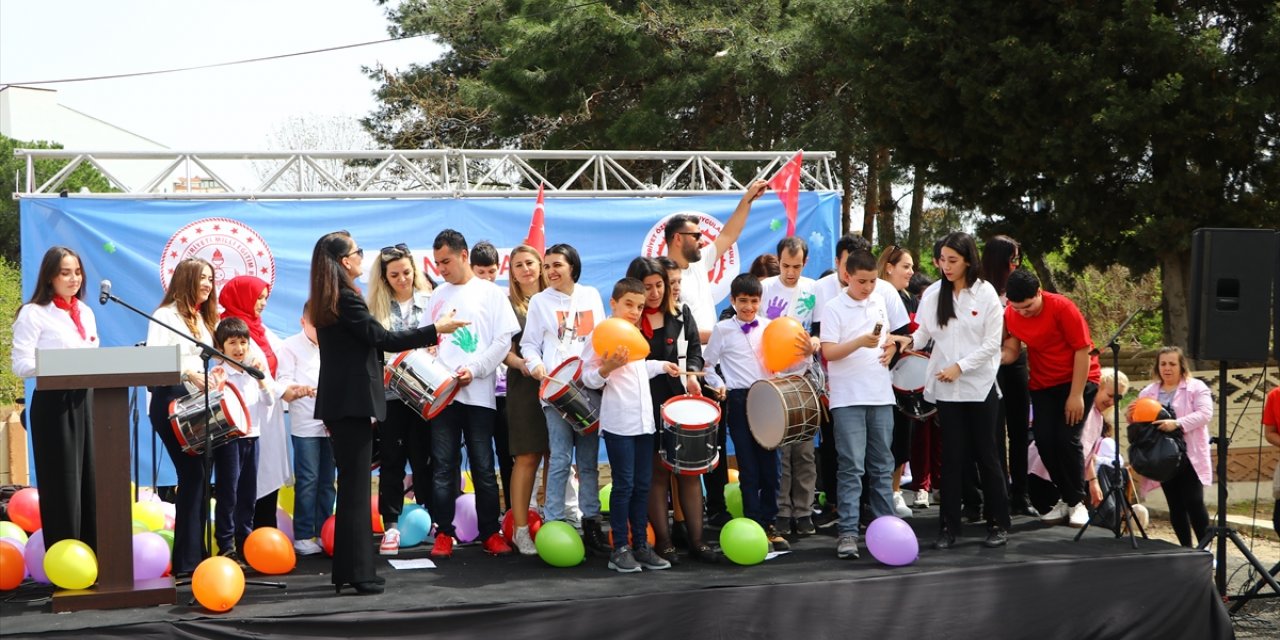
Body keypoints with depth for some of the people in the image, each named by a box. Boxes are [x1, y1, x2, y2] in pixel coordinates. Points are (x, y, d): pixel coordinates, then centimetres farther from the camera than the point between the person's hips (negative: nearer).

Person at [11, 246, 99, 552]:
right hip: (53, 403, -6)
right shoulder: (34, 313, -5)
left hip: (85, 401, 6)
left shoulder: (86, 312, 17)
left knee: (91, 481, 5)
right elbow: (21, 364, -11)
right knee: (61, 485, -5)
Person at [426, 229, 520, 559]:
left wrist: (474, 369, -13)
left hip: (478, 392, -3)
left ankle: (490, 532, 9)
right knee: (444, 466, 2)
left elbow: (504, 339, -4)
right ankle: (444, 533, 7)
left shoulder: (491, 293, 3)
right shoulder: (438, 296, 14)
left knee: (484, 467, 2)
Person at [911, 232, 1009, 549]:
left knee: (986, 454, 4)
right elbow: (924, 332, 9)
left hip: (981, 385, -2)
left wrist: (960, 366, -12)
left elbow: (992, 343, -6)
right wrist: (910, 341, -11)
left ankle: (998, 524, 14)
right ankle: (949, 526, 7)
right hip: (946, 389, 2)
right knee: (952, 457, 2)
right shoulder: (933, 294, 4)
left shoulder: (986, 294, -4)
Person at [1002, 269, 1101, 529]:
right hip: (1042, 384, 5)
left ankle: (1078, 502, 2)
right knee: (1044, 439, -6)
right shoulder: (1011, 314, -9)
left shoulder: (1062, 308, -23)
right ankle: (1066, 499, 10)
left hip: (1077, 380, -5)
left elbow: (1083, 350, -19)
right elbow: (1011, 351, -8)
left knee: (1067, 439, -14)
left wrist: (1076, 395, -19)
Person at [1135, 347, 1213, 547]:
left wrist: (1177, 423, -27)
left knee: (1194, 503, -12)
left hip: (1189, 456, -4)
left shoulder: (1196, 387, 0)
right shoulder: (1147, 392, 14)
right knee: (1175, 507, 6)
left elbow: (1204, 414, -13)